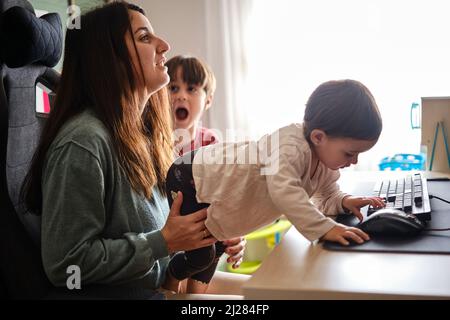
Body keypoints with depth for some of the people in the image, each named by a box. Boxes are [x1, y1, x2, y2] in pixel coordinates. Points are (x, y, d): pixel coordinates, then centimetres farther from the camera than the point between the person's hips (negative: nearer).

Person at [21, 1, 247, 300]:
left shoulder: (143, 130, 3)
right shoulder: (83, 142, -24)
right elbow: (64, 264, -23)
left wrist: (209, 235, -4)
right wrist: (164, 242, -21)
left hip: (163, 283, 8)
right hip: (118, 292, -8)